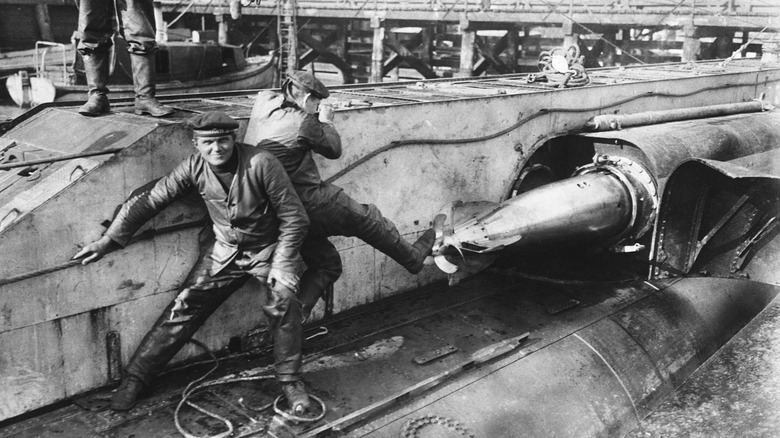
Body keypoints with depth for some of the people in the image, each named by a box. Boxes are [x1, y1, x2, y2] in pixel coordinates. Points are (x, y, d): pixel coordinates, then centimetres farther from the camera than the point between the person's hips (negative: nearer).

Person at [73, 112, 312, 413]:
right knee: (183, 308, -5)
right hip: (223, 251, 3)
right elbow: (149, 200, -5)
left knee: (283, 301, -26)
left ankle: (290, 380, -6)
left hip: (267, 249, -3)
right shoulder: (195, 168, -11)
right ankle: (135, 378, 9)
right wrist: (110, 240, -10)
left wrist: (281, 265, -22)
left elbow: (294, 218, -18)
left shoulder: (261, 164, -24)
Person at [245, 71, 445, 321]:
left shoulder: (264, 101, 5)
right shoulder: (301, 122, -16)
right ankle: (415, 257, 30)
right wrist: (326, 122, 15)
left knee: (326, 265, 18)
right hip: (310, 202, -9)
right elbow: (334, 149, -2)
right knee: (368, 220, 12)